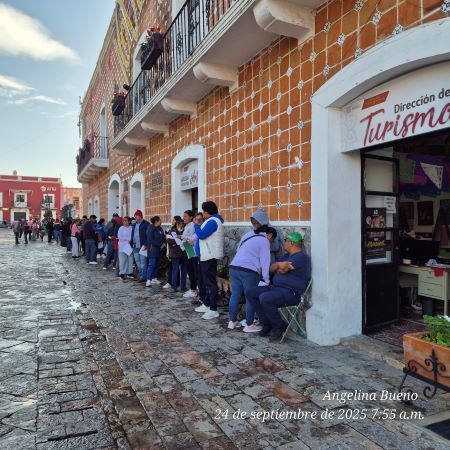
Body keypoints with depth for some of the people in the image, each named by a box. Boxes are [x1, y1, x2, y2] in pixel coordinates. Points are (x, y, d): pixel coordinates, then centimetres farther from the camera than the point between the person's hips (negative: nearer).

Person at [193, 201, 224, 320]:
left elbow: (201, 235, -21)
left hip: (210, 256, -11)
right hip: (207, 255, 11)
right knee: (208, 281, 17)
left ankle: (213, 310, -6)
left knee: (210, 282, -9)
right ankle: (207, 304, 27)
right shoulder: (212, 220, 17)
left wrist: (196, 225, -7)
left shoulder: (212, 221, -17)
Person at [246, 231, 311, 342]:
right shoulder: (287, 256, 20)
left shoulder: (301, 257, -12)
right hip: (276, 287, 10)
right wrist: (280, 265, -8)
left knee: (264, 298, -33)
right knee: (250, 293, 1)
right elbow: (272, 268, 11)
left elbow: (282, 270, -19)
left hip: (291, 292, -10)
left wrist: (278, 265, 1)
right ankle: (267, 323, 3)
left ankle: (279, 327, -10)